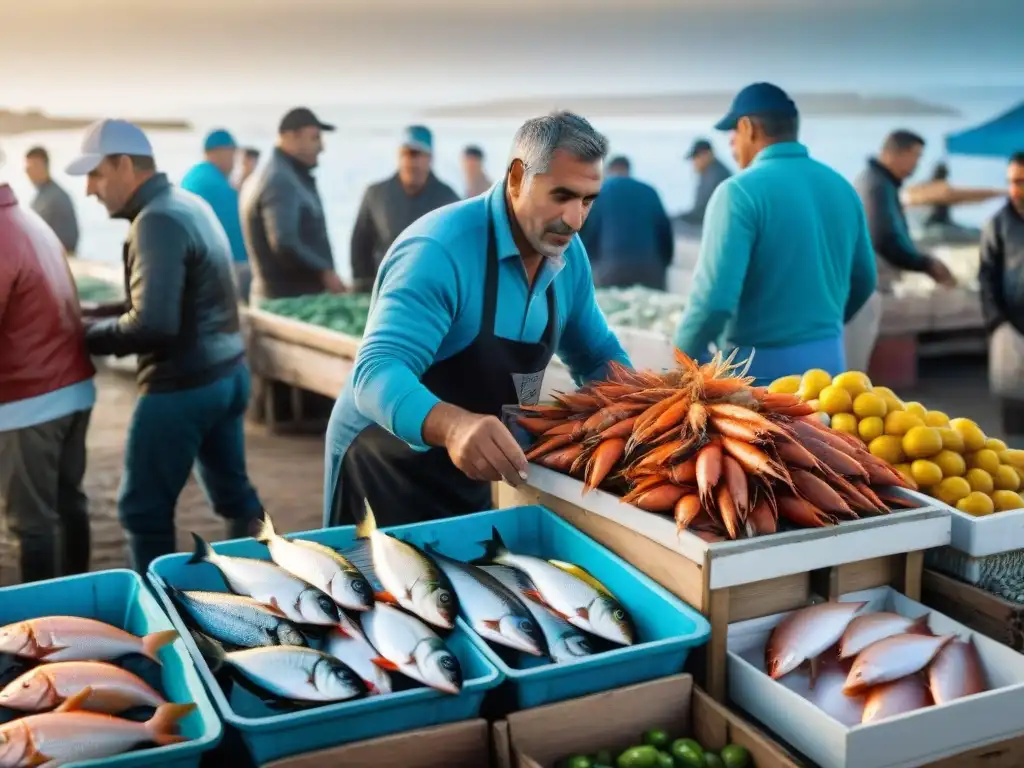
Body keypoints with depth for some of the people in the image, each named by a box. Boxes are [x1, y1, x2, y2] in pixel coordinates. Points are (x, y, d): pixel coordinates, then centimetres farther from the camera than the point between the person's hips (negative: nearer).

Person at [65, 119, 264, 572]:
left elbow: (152, 325, -26)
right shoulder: (190, 204, 11)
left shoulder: (156, 221, -19)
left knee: (144, 509, 5)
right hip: (227, 372, 10)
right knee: (233, 490, 19)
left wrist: (89, 336, -11)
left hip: (183, 385, -9)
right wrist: (99, 316, 7)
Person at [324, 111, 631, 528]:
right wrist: (453, 425, -56)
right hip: (388, 465, -7)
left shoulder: (567, 253, -4)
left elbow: (597, 354, 10)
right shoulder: (439, 250, -27)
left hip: (467, 466, 7)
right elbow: (378, 371, -37)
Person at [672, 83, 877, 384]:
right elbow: (863, 280, 16)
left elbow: (715, 295, -22)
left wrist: (686, 353, -5)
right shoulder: (842, 187, 6)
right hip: (828, 359, 6)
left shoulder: (740, 191, -15)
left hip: (761, 366, -6)